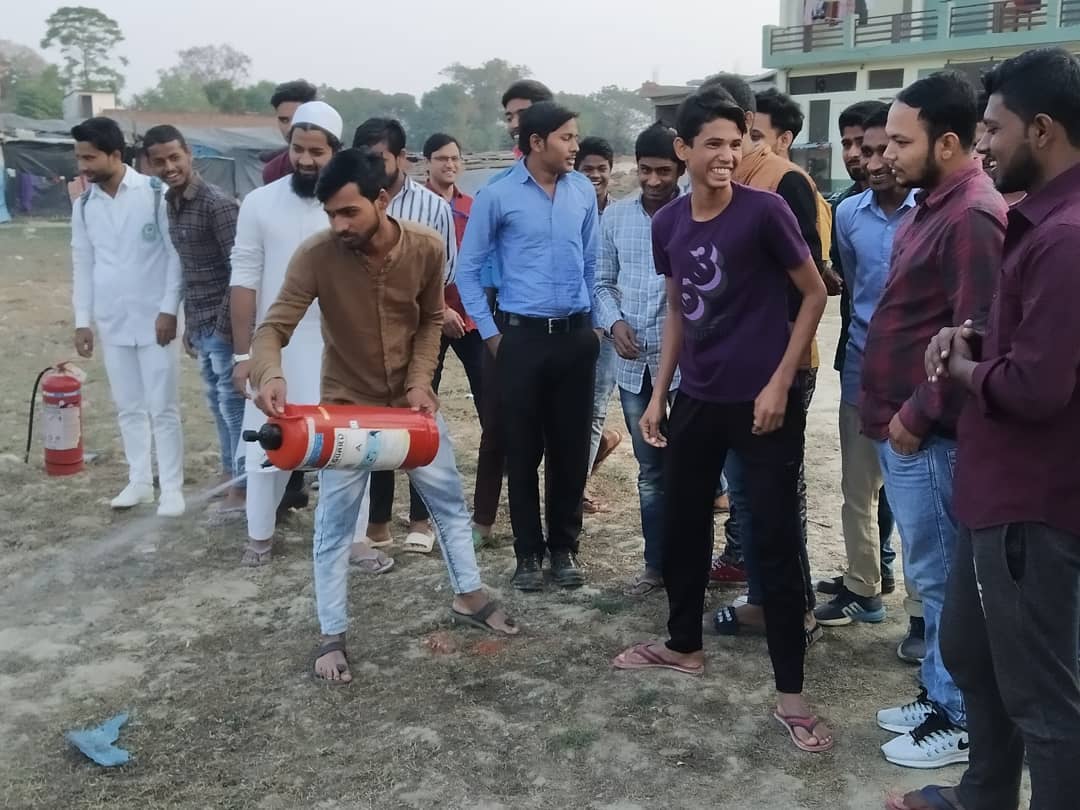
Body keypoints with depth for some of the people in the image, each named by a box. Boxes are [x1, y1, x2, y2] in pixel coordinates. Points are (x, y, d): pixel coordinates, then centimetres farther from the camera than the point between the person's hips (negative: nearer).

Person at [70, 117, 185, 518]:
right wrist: (82, 320, 7)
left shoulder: (156, 193, -9)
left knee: (163, 409, 0)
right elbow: (82, 264, 10)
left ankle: (172, 487, 9)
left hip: (154, 320, -5)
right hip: (111, 324, 5)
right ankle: (139, 481, 25)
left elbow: (175, 254, -8)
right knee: (129, 408, 13)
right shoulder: (83, 204, 5)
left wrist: (169, 309, -13)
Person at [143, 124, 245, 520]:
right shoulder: (171, 204, 10)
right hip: (200, 322, 8)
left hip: (222, 323, -8)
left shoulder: (217, 204, -16)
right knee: (217, 403, 16)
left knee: (233, 402, 0)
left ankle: (242, 486, 9)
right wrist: (189, 324, 17)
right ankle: (229, 473, 28)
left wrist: (226, 323, -18)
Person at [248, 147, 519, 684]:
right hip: (346, 404, -3)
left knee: (449, 498, 15)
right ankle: (332, 636, 20)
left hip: (410, 398, 3)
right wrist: (269, 373, -47)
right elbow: (274, 327, -25)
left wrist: (421, 381, -12)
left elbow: (430, 320, 0)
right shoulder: (315, 255, -23)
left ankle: (468, 597, 36)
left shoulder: (427, 248, -16)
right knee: (335, 524, 4)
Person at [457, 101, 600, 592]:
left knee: (571, 447, 8)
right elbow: (467, 269, 1)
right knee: (522, 450, 5)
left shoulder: (584, 192, 3)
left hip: (575, 335, 3)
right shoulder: (498, 196, -6)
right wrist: (490, 332, -1)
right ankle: (528, 551, 18)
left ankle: (564, 546, 22)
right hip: (521, 336, -3)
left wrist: (591, 323, 12)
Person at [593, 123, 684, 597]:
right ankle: (657, 564, 27)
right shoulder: (615, 216, 7)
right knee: (650, 470, 14)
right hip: (633, 363, 4)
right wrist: (614, 323, -5)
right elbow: (602, 282, 12)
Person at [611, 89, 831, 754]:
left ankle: (791, 691, 9)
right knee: (682, 524, 15)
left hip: (763, 401, -5)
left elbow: (814, 294, -6)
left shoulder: (764, 211, -12)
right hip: (697, 399, 6)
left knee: (776, 541, -2)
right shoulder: (668, 223, 3)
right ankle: (685, 645, 36)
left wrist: (780, 384, -13)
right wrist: (659, 393, 11)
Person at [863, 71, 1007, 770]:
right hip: (900, 421, 10)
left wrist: (918, 415, -17)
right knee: (932, 574, 18)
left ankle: (959, 721, 16)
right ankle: (939, 697, 31)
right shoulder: (933, 205, 13)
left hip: (926, 432, -10)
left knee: (940, 577, 2)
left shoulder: (973, 217, -19)